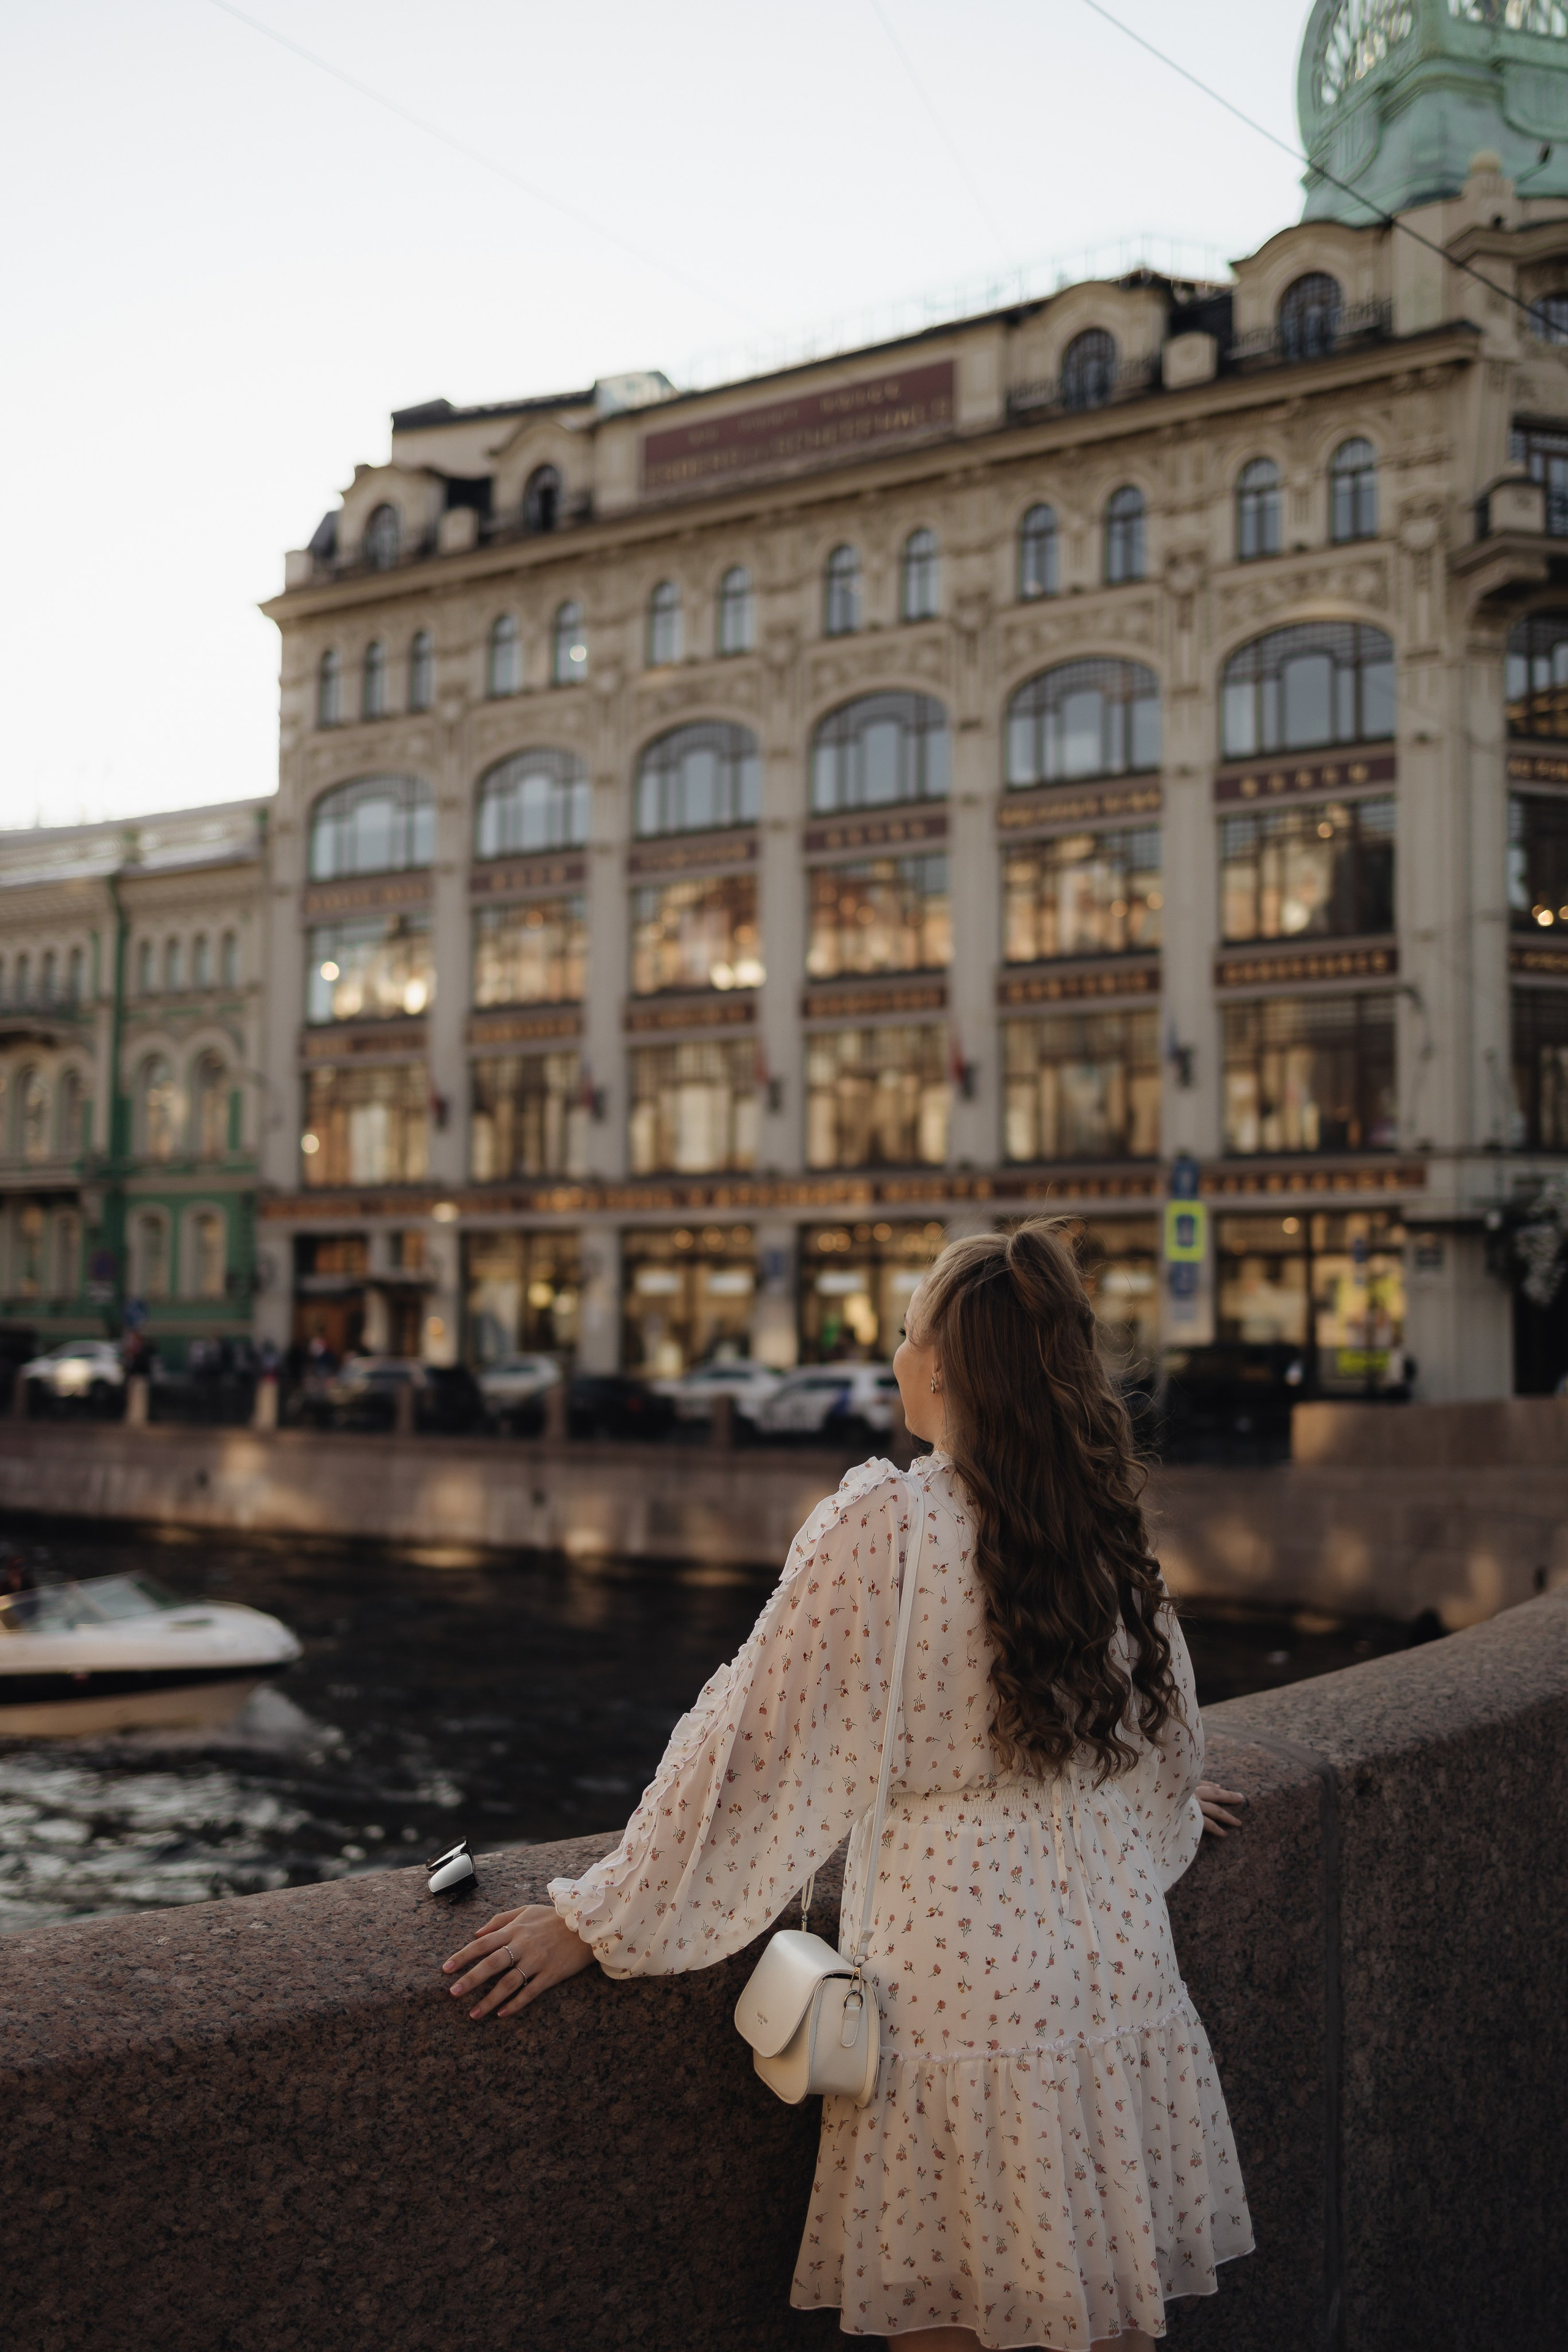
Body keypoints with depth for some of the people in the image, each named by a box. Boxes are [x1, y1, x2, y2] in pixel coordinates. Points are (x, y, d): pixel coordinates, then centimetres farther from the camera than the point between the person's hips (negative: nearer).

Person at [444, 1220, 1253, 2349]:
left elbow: (756, 1736, -12)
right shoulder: (1104, 1520, 2)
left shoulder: (880, 1525, -14)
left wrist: (600, 1919, -4)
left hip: (961, 1990, -5)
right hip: (1118, 1987, 5)